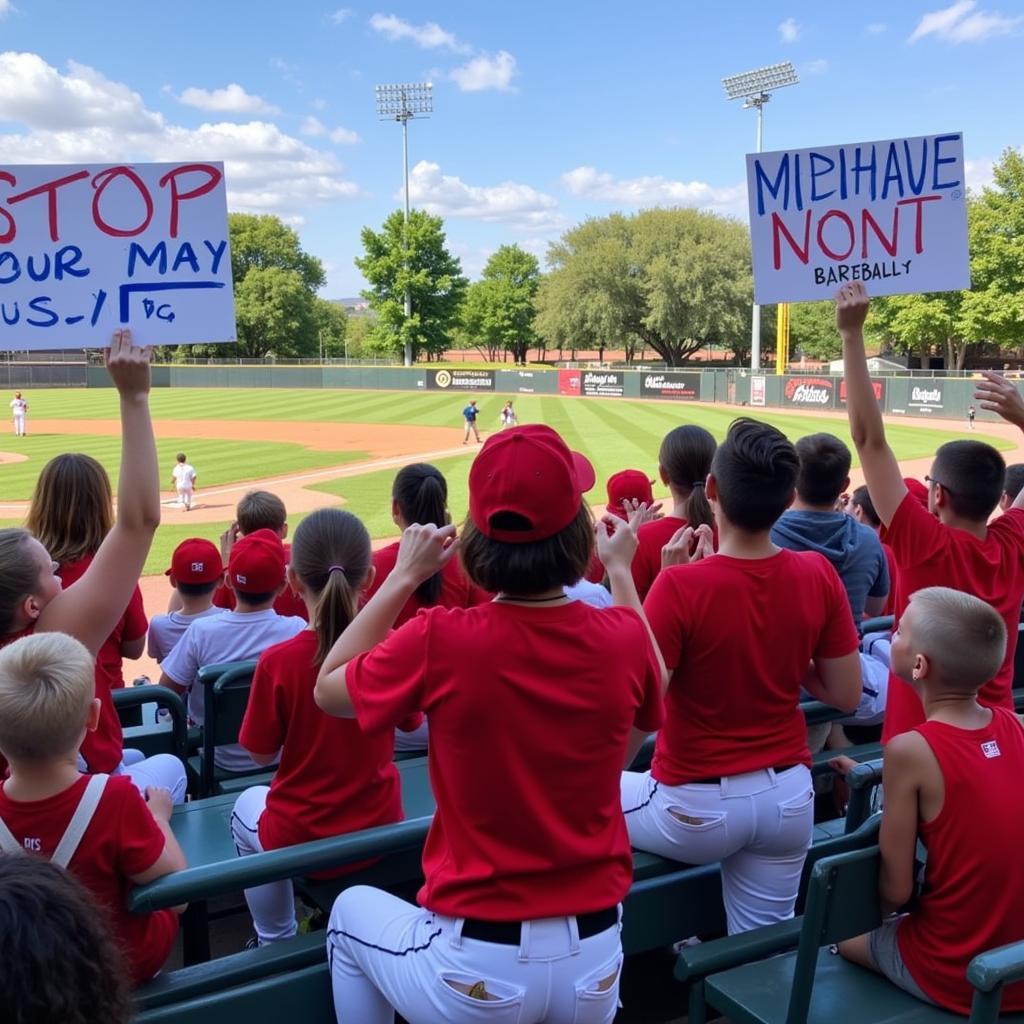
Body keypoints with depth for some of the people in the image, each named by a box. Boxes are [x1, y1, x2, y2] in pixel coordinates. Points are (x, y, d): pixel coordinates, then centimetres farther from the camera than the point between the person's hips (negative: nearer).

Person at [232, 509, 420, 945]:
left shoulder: (278, 661, -22)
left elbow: (261, 753, -8)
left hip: (297, 842, -2)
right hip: (381, 830, 3)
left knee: (247, 805, 31)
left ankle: (277, 942, 38)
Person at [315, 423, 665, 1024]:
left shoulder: (440, 642, -20)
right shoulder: (623, 639, -11)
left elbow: (329, 690, 0)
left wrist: (404, 577, 3)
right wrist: (622, 571, 17)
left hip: (474, 973, -2)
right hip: (594, 961, 3)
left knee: (354, 910, 29)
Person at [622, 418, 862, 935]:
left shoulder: (681, 584, -23)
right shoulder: (818, 575, -8)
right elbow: (846, 696, 0)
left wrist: (671, 583, -13)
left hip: (695, 808, -4)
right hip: (789, 797, 4)